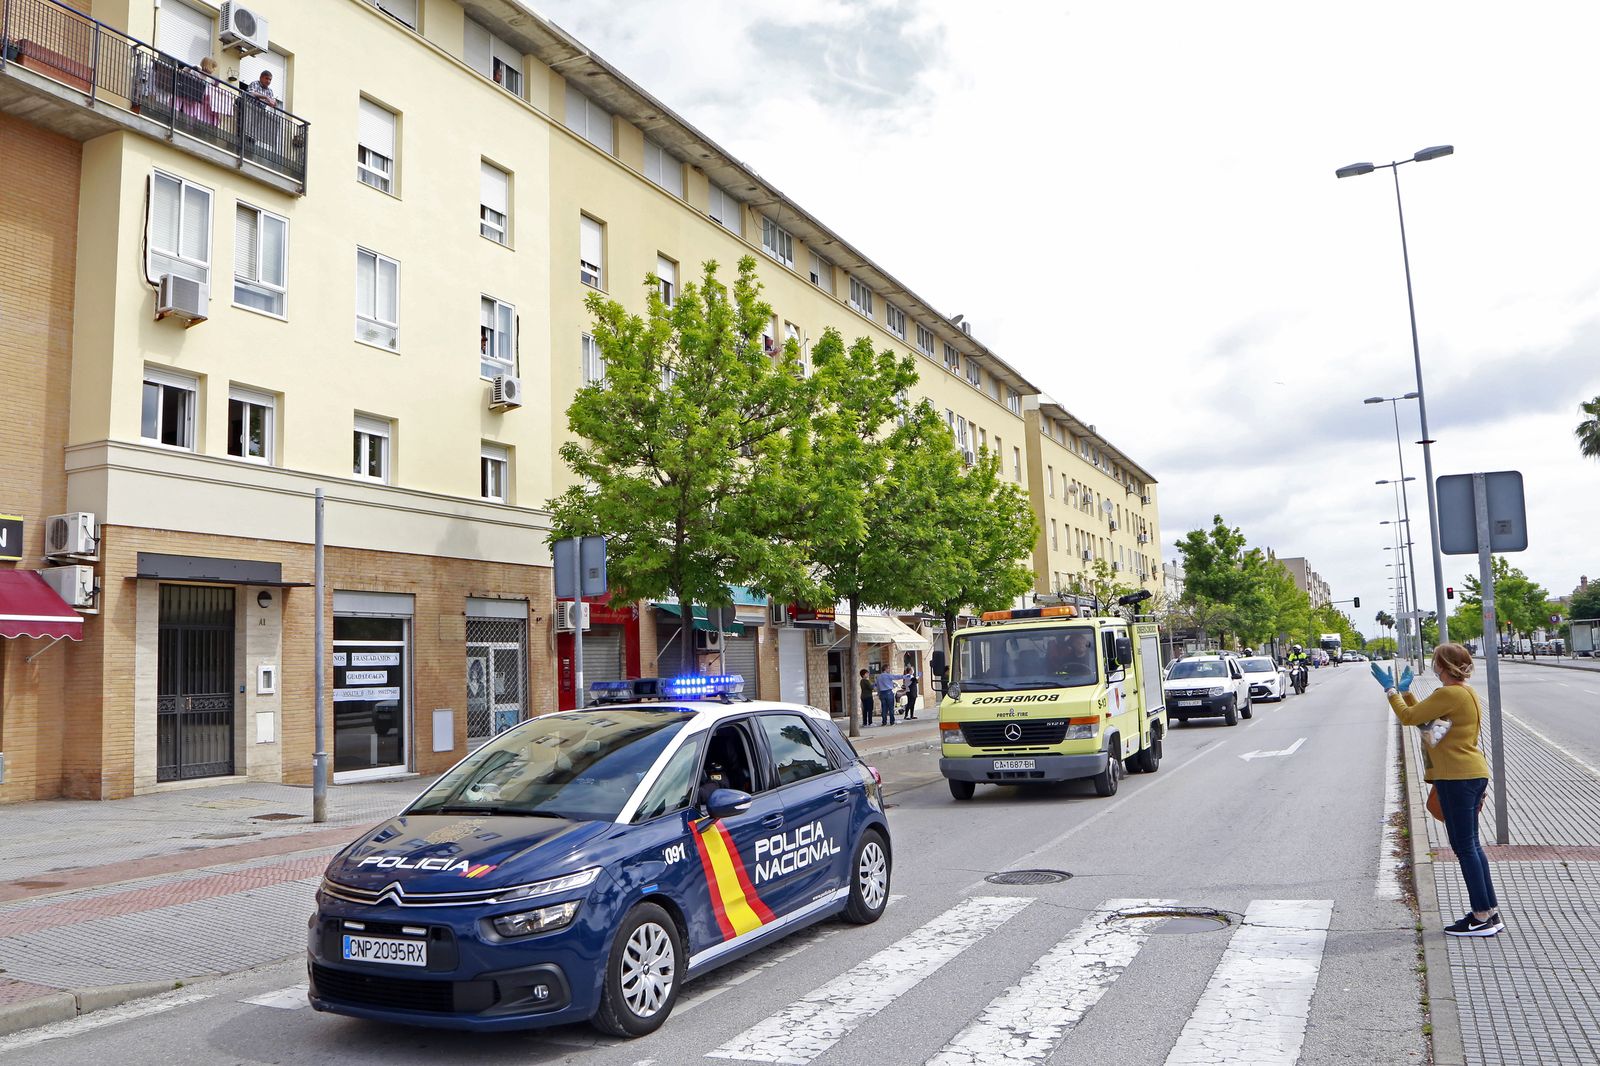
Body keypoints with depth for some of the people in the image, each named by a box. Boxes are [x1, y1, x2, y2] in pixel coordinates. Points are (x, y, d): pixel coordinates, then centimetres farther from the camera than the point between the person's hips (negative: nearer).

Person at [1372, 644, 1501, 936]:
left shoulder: (1448, 694, -18)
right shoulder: (1466, 693, 14)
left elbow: (1409, 717, -14)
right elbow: (1423, 715, 20)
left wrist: (1391, 690, -1)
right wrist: (1405, 691, 27)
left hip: (1458, 778, -10)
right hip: (1473, 773, 10)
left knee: (1465, 846, -3)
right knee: (1469, 845, 16)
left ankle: (1483, 917, 2)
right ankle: (1489, 911, 21)